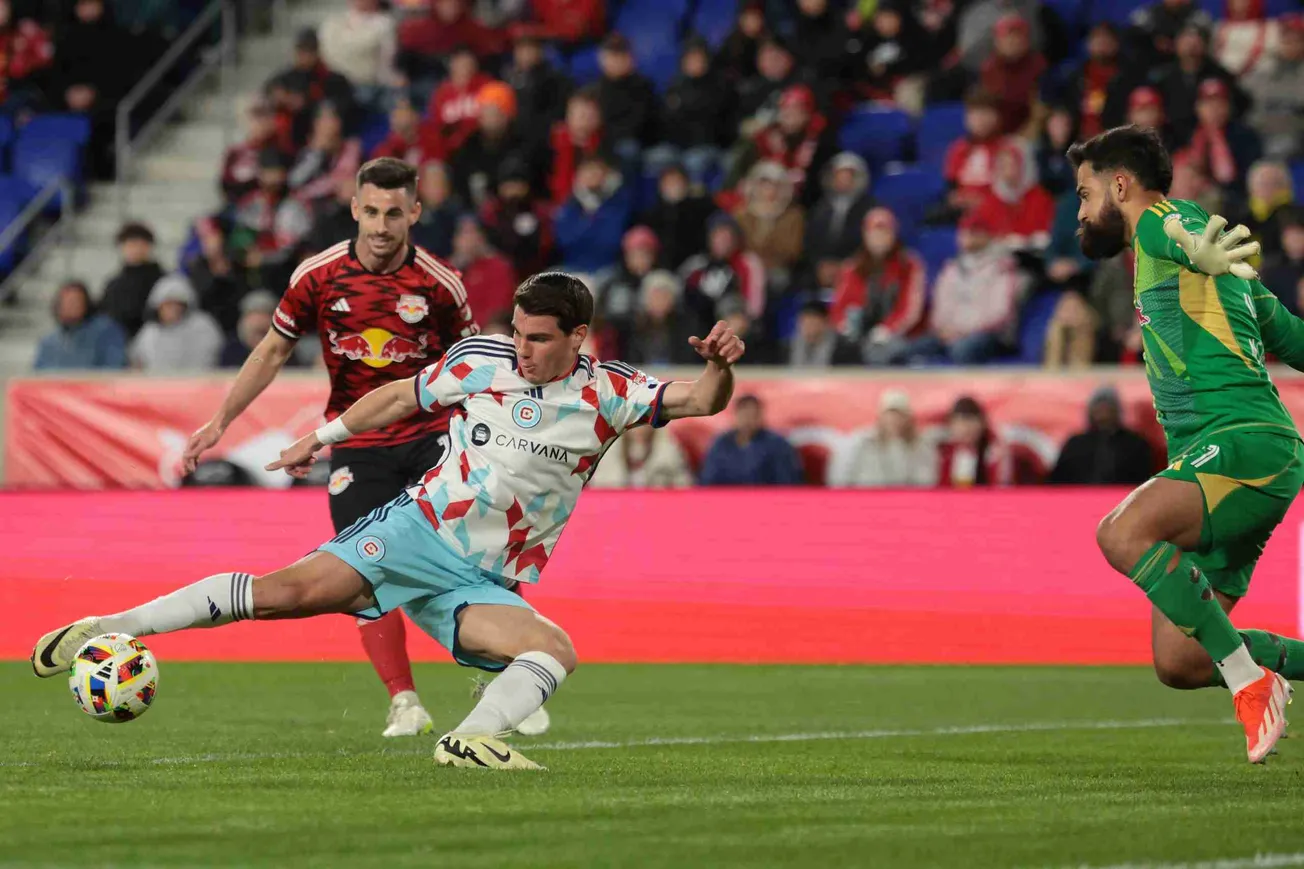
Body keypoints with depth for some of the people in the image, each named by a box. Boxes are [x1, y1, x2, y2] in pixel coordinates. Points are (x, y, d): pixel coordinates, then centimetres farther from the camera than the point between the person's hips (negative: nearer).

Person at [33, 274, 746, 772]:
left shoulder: (607, 392, -2)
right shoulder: (480, 359, 0)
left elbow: (698, 402, -8)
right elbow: (402, 397, 16)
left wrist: (718, 366, -30)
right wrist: (323, 437, 20)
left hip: (482, 584, 2)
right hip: (418, 531, -2)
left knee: (556, 651, -25)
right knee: (289, 591, -20)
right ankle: (106, 630, -16)